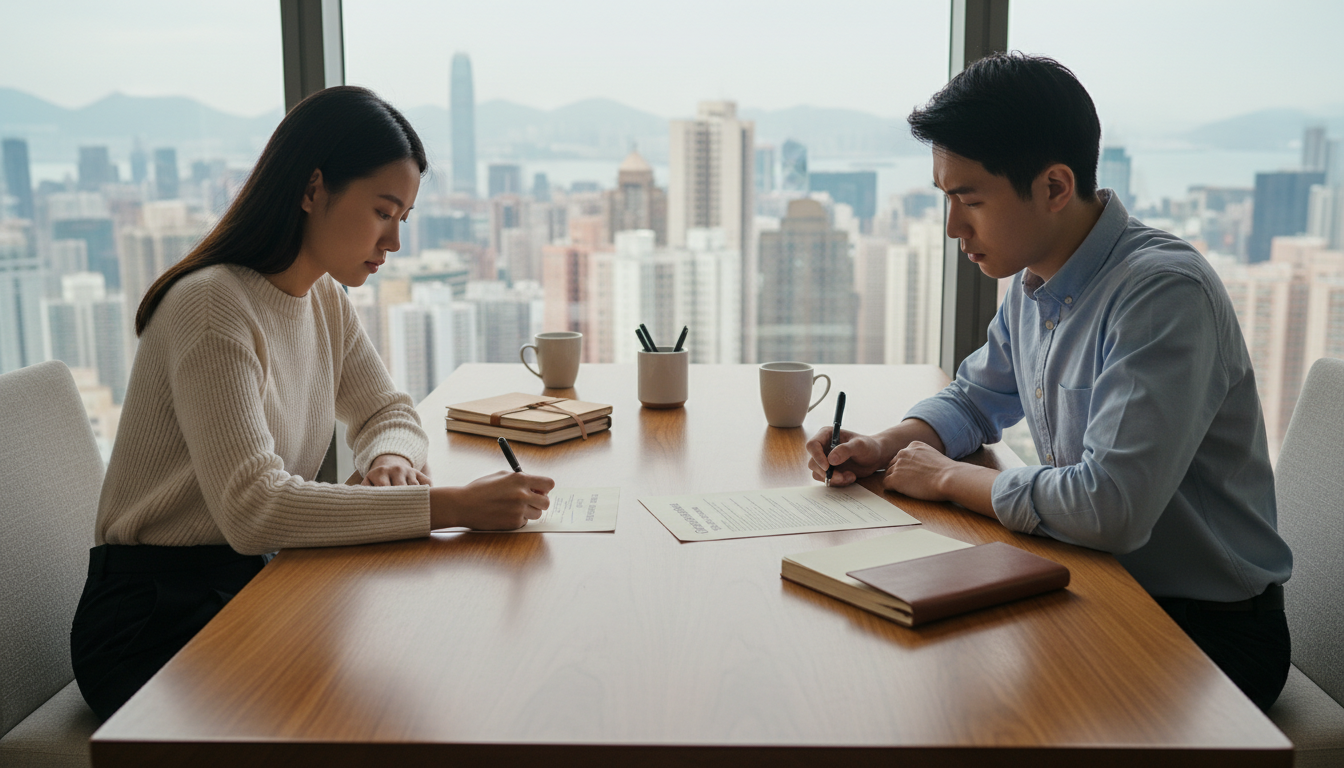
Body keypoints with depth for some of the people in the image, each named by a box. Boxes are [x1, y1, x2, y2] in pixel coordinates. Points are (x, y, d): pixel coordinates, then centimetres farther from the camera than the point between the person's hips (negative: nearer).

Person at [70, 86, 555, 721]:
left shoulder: (325, 299, 4)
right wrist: (448, 507, -36)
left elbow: (387, 412, 15)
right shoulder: (214, 307, -23)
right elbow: (252, 508, -32)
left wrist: (390, 459, -10)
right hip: (153, 626, -7)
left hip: (254, 585, 7)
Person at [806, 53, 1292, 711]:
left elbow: (1109, 508, -34)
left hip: (1206, 629, -7)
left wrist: (947, 478, -18)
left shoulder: (1164, 293, -25)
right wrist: (885, 447, -1)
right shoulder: (1034, 280, 2)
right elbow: (976, 398, 19)